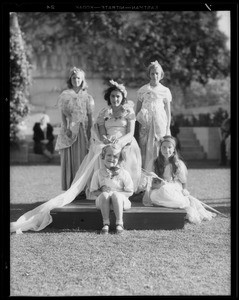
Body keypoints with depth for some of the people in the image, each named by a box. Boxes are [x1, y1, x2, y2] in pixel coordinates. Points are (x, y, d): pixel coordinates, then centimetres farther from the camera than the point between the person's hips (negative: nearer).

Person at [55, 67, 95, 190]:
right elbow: (63, 115, 1)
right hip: (69, 130, -1)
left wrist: (90, 132, -2)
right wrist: (66, 128, -13)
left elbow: (90, 116, 6)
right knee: (69, 158, -2)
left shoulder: (87, 96, 9)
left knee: (82, 157, -2)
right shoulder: (65, 95, 6)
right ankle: (70, 188, 2)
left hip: (83, 130, 1)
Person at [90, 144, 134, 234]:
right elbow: (94, 191, 8)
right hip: (103, 200, 1)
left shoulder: (124, 173, 0)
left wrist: (115, 193, -15)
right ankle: (106, 223, -29)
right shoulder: (98, 173, 5)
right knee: (104, 195, -34)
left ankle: (119, 223, -31)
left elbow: (130, 192, -1)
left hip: (120, 200, -1)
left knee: (116, 195, -35)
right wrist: (102, 192, -14)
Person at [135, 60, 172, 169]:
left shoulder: (165, 91, 7)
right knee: (145, 149, -4)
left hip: (160, 123, 0)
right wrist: (136, 125, 1)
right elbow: (137, 110, 10)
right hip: (145, 123, 0)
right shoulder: (142, 90, 8)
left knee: (159, 150, -4)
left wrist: (167, 129, 3)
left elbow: (168, 112, 8)